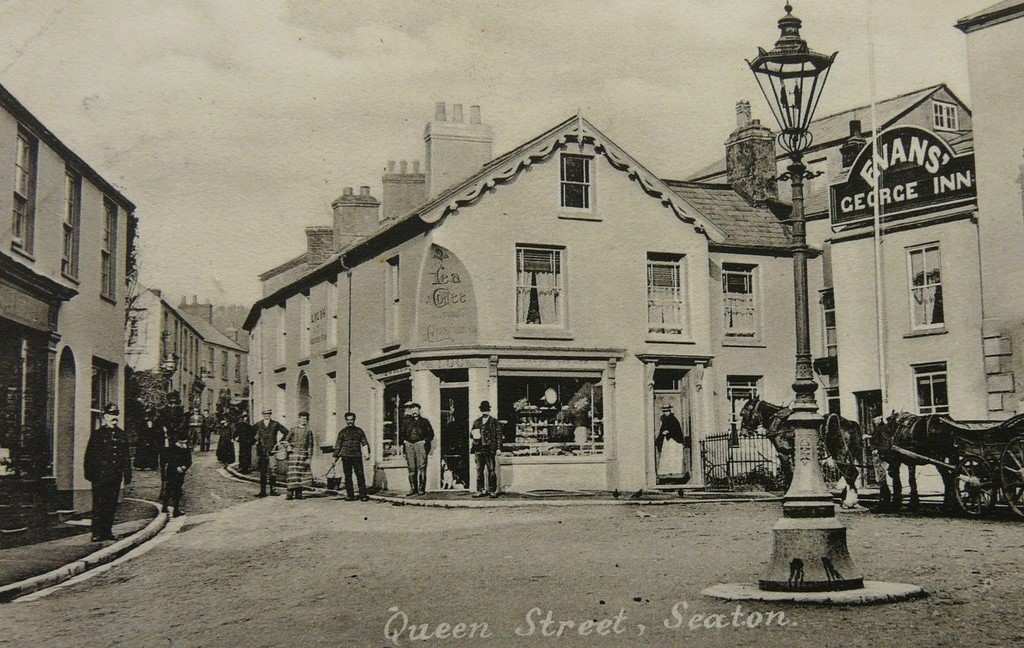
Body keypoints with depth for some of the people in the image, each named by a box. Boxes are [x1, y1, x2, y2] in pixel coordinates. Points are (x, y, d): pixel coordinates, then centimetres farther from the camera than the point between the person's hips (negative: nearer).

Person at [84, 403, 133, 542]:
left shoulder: (122, 435, 13)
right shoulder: (97, 434, -1)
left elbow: (127, 457, 15)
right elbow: (89, 456, -3)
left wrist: (127, 476, 10)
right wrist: (90, 475, -9)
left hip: (115, 477, 4)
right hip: (100, 477, -4)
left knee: (112, 505, 7)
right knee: (99, 505, -4)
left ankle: (107, 531, 15)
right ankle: (97, 533, -1)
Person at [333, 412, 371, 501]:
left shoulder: (359, 431, 11)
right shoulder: (343, 432, 10)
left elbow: (364, 443, 10)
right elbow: (338, 445, 11)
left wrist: (367, 453, -2)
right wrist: (336, 456, 7)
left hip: (357, 456, 0)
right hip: (346, 457, 0)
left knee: (360, 476, -5)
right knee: (348, 477, 2)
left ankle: (363, 495, -4)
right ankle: (350, 495, 8)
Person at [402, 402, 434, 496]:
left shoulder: (424, 421, 12)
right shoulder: (407, 421, 18)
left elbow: (431, 434, 7)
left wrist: (425, 441, -2)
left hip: (420, 444, -3)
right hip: (409, 445, 3)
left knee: (421, 467, -9)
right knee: (411, 468, 1)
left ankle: (421, 488, -8)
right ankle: (413, 488, 6)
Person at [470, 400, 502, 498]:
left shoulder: (494, 422, 5)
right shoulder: (476, 422, 17)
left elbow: (498, 435, 1)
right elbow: (471, 435, 19)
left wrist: (498, 448, -7)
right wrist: (473, 434, -5)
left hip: (490, 449, -4)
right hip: (479, 449, 4)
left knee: (491, 471, -2)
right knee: (479, 471, 4)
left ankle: (492, 490, 2)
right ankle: (480, 490, 9)